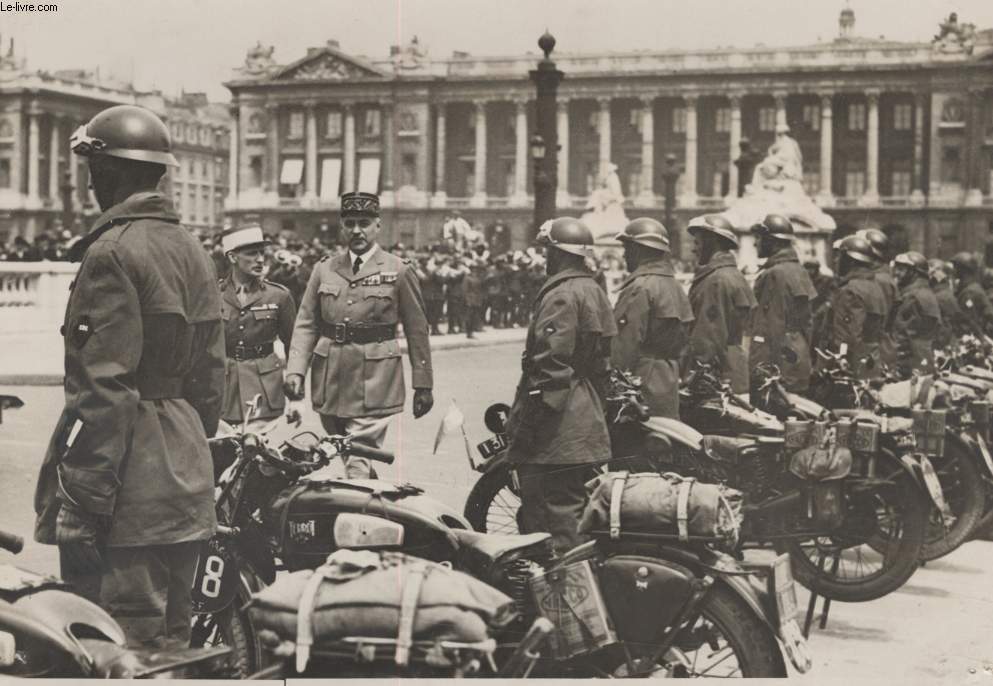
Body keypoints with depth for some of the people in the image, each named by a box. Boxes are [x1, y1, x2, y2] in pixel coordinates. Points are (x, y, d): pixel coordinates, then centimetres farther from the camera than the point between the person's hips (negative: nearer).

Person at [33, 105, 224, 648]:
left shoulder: (112, 252, -14)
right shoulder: (192, 250, 13)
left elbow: (104, 389, -20)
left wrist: (79, 506, -18)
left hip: (129, 492, -9)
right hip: (185, 483, 9)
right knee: (170, 638, 17)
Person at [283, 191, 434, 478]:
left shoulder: (398, 271, 1)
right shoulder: (324, 270, 10)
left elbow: (417, 331, 2)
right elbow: (306, 324, 6)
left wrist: (423, 385, 2)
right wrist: (295, 370, -8)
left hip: (374, 382, -4)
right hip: (330, 380, 4)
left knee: (358, 465, -11)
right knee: (337, 461, 13)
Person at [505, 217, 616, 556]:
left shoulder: (561, 296, -15)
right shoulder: (595, 292, 16)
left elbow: (549, 366, -21)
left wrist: (524, 425, -18)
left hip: (557, 434, -10)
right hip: (588, 424, 10)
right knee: (571, 509, 17)